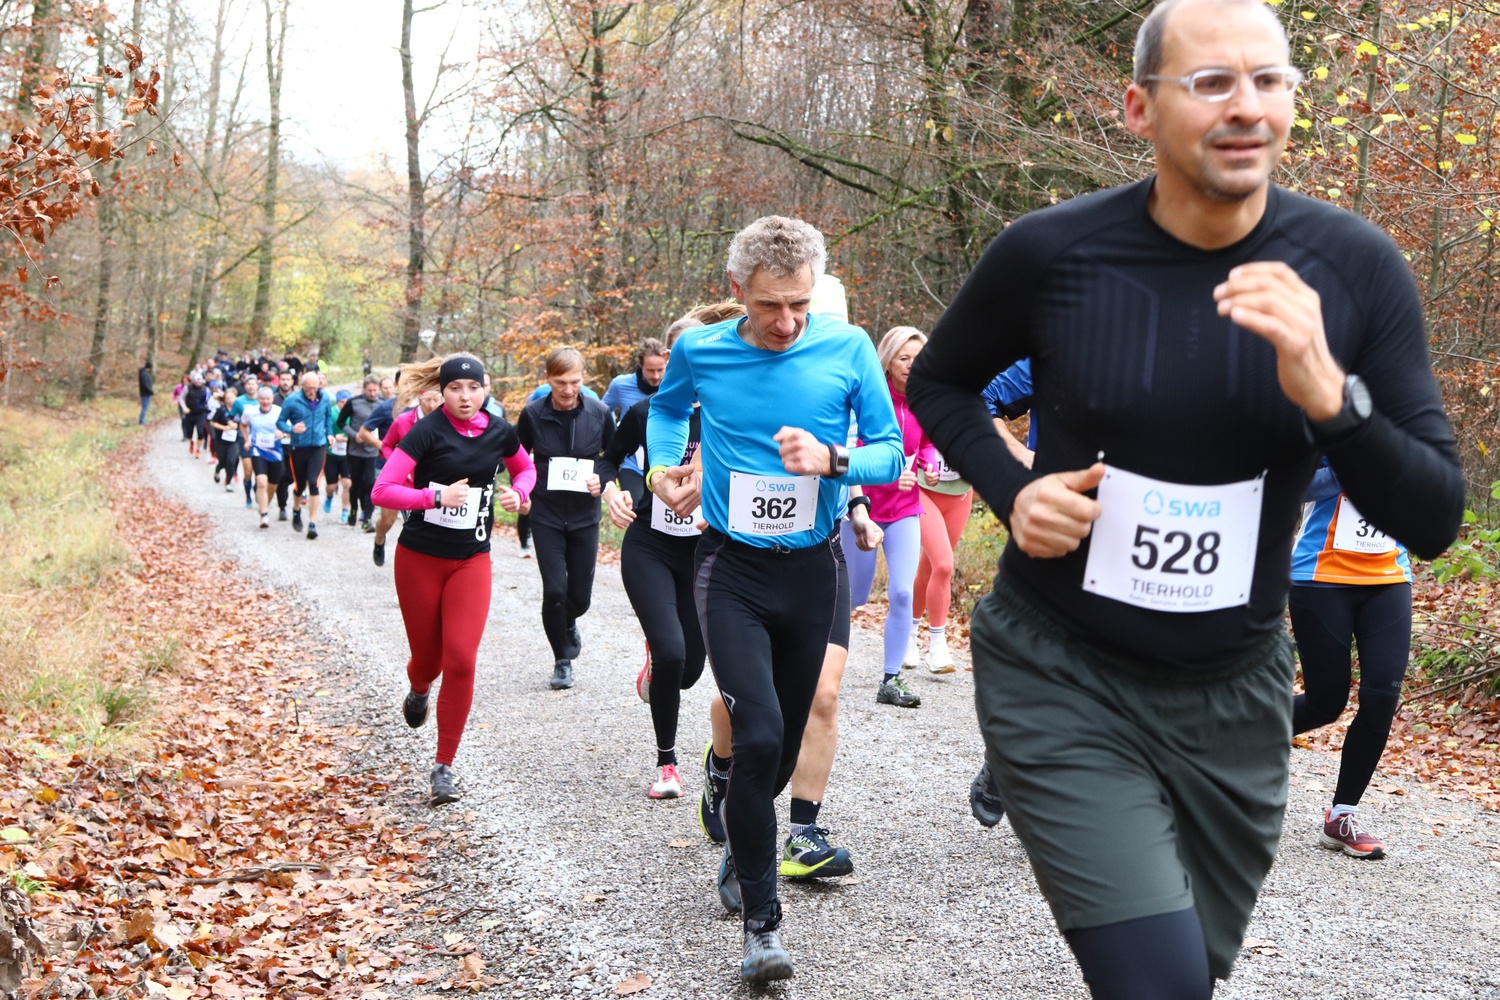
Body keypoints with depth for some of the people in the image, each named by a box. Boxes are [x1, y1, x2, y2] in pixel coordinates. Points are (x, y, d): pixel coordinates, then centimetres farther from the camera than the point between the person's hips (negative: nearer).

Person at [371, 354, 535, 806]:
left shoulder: (500, 433, -1)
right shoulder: (428, 431, -13)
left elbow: (525, 468, 21)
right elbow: (382, 491, -17)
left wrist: (518, 492, -1)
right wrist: (436, 496, -30)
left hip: (471, 561, 2)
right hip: (419, 559, -2)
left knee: (461, 661, -13)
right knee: (428, 657, 11)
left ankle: (444, 767, -1)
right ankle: (418, 691, 51)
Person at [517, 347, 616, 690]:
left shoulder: (599, 413, -7)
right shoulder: (532, 414, -8)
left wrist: (602, 478, -11)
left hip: (585, 515, 1)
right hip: (546, 514, -1)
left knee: (581, 595, 7)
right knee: (554, 590, -9)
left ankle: (568, 622, 44)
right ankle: (562, 660, 12)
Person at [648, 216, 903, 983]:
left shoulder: (848, 350, -8)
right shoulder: (700, 353, -6)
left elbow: (891, 453, -4)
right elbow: (666, 406, 18)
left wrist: (832, 459, -23)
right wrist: (663, 468, 2)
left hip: (810, 569, 2)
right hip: (732, 570, -2)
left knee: (784, 741, 15)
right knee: (758, 736, -19)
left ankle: (741, 846, 46)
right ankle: (761, 921, -7)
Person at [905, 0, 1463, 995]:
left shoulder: (1356, 268, -8)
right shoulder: (1051, 253, -12)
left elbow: (1432, 521, -9)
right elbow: (940, 382, 8)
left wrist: (1327, 393, -27)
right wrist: (1011, 490, -10)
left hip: (1234, 693, 3)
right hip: (1063, 679, -3)